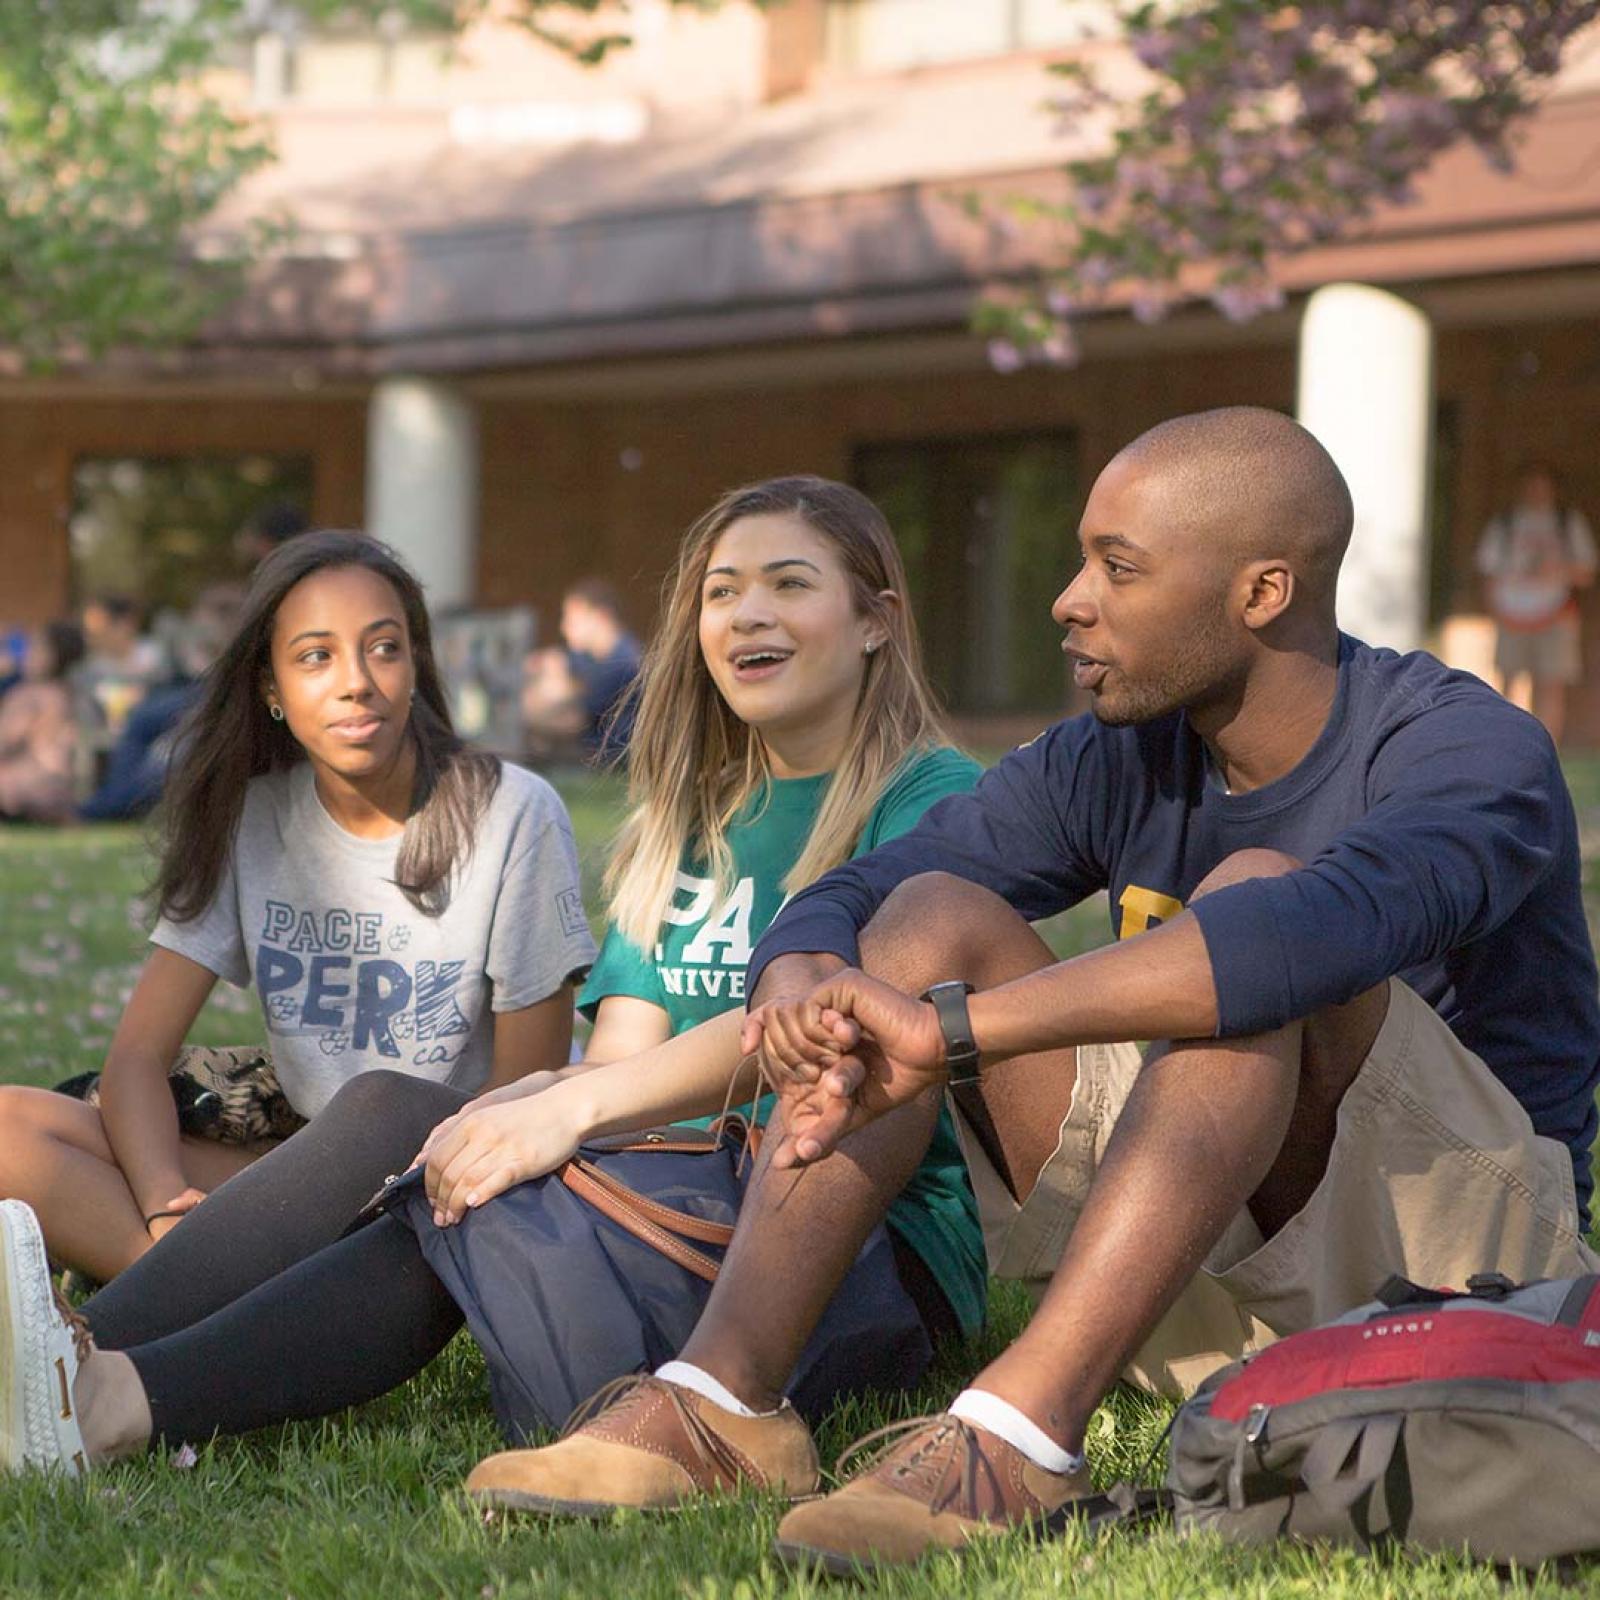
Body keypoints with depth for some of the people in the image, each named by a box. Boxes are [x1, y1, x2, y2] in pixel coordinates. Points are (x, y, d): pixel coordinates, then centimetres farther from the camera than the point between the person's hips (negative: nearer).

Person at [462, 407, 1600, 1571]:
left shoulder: (1471, 754, -17)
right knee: (934, 911, -8)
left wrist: (955, 1029, -44)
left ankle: (1021, 1431, -42)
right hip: (1216, 1280, 6)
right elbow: (841, 904, -1)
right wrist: (799, 988, -28)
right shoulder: (1114, 763, 3)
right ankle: (722, 1396, -22)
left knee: (1255, 896, -30)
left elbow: (1329, 925, -40)